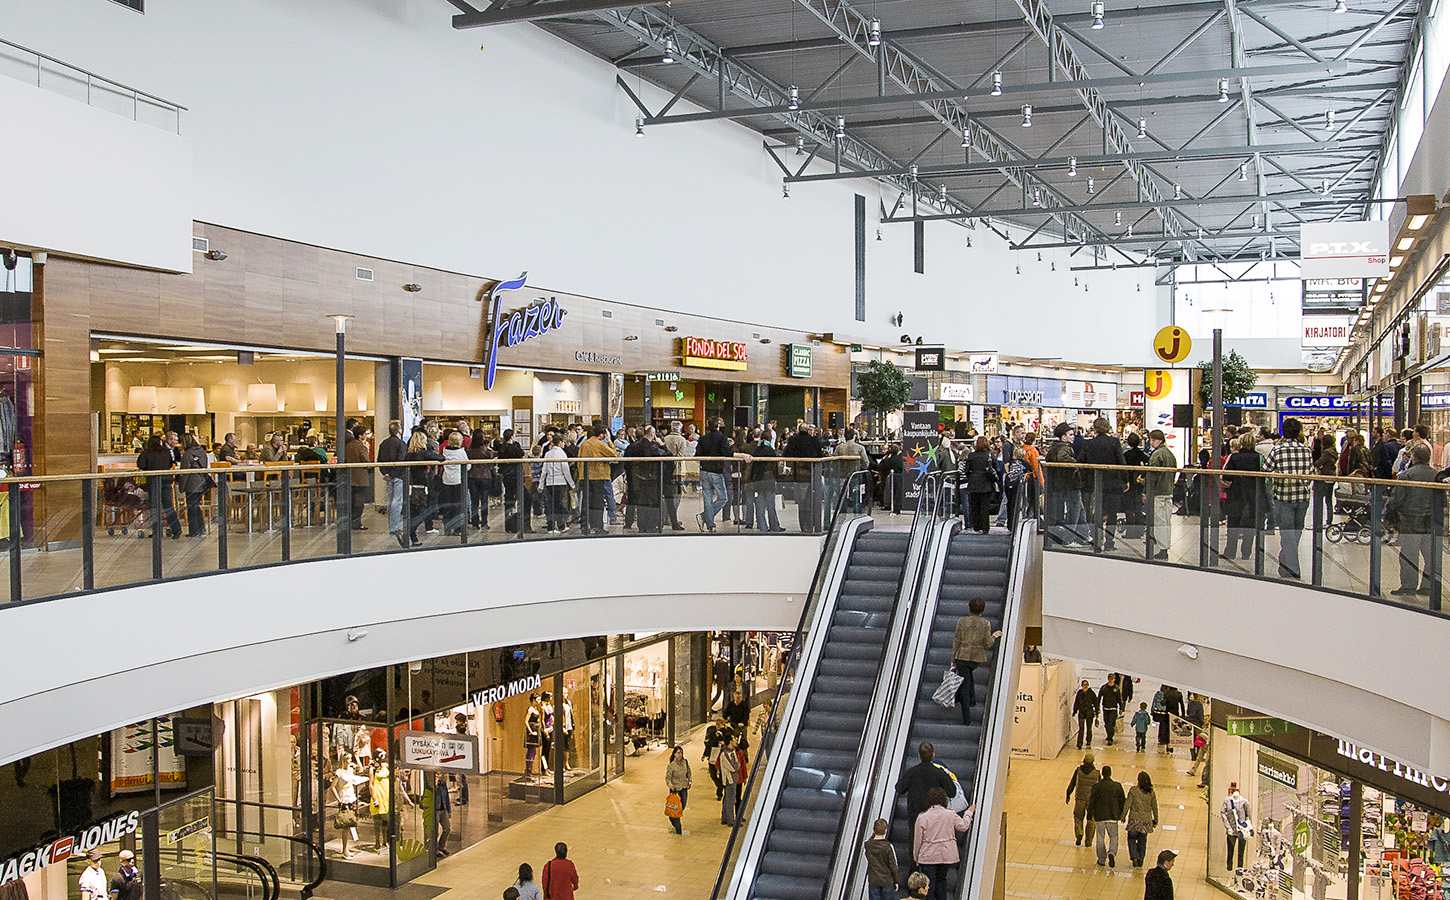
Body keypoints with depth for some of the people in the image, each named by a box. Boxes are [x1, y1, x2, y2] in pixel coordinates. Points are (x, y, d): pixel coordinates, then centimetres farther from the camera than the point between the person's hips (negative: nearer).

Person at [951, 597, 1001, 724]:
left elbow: (957, 642, -2)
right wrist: (994, 636, 17)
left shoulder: (962, 621, -5)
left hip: (963, 656, -2)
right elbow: (987, 644, -3)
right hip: (977, 657, 2)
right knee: (969, 672, 35)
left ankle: (967, 718, 2)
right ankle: (972, 699, 28)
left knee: (964, 685, 4)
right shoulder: (985, 623, -5)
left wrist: (953, 660, 5)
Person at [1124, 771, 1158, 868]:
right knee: (1142, 842, 12)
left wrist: (1123, 816, 1)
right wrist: (1155, 820, 16)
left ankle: (1134, 857, -7)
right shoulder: (1151, 793, -1)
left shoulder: (1133, 790, -10)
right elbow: (1154, 807, 6)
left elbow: (1127, 804, -8)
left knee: (1132, 839, 12)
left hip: (1134, 820, -3)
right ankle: (1140, 863, 15)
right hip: (1146, 820, 3)